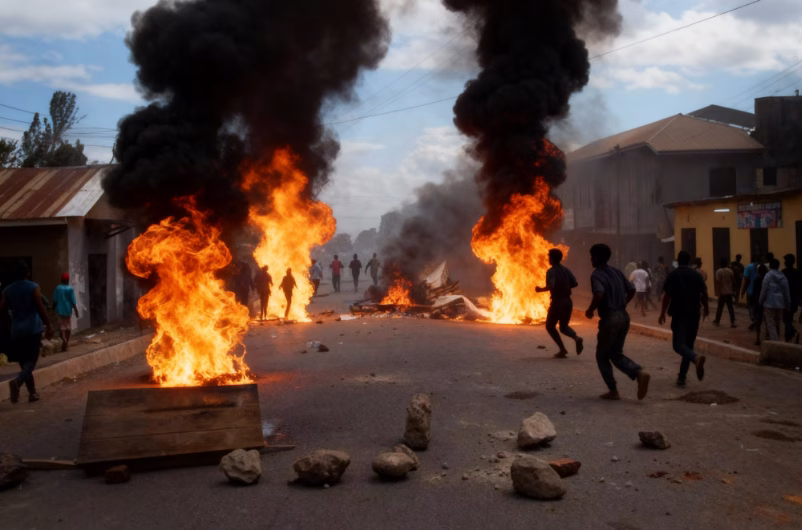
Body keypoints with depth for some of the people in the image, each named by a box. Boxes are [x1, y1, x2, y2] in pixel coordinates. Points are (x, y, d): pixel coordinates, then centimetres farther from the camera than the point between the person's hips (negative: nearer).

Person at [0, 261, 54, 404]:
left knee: (24, 362, 13)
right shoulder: (34, 288, -6)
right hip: (33, 330, -4)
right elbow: (40, 308, -11)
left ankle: (32, 392, 15)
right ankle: (17, 381, -29)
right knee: (31, 361, -1)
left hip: (17, 331, 4)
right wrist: (48, 326, -6)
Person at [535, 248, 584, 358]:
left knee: (550, 326, 14)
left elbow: (551, 286, -26)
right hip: (568, 302, 6)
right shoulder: (566, 270, 8)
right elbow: (575, 283, 2)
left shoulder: (551, 271, -12)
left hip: (557, 303, -6)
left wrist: (540, 289, -10)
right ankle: (576, 338, -12)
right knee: (563, 327, 19)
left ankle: (562, 349, 3)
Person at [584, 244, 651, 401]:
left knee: (602, 356, 10)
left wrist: (590, 310, -13)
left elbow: (599, 294, -27)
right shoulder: (616, 272, 13)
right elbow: (631, 290, 16)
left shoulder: (597, 274, -11)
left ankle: (613, 391, 10)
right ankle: (640, 373, -6)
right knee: (616, 354, 17)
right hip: (623, 316, 7)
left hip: (609, 318, -7)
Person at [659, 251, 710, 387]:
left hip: (679, 314, -5)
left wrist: (663, 313, -2)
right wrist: (706, 308, 27)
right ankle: (681, 377, 12)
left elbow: (667, 295, -10)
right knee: (688, 345, 13)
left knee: (678, 344, -6)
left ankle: (696, 358, -36)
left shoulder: (673, 274, -4)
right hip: (694, 314, 5)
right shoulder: (697, 275, 8)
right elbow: (704, 293, 9)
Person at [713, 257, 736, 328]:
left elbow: (718, 282, -16)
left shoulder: (719, 271, -11)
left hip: (722, 292, -4)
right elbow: (733, 281, 7)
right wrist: (733, 289, 19)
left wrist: (717, 292, -15)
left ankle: (717, 321, 21)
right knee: (730, 307, 6)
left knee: (720, 307, 8)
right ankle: (732, 322, -1)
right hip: (729, 292, 4)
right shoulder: (730, 271, 3)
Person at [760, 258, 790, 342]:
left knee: (771, 325, -5)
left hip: (769, 304, -5)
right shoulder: (783, 277, 6)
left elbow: (764, 291, -7)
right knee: (777, 325, 16)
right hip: (780, 304, 5)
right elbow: (787, 292, 8)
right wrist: (787, 305, 14)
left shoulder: (768, 276, -7)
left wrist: (761, 302, 2)